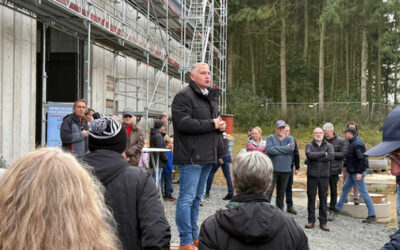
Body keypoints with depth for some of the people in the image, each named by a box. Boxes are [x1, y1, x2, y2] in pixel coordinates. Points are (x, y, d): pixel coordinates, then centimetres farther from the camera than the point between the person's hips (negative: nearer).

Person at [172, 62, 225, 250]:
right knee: (187, 198, -7)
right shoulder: (184, 96, -10)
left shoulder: (211, 97, 20)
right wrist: (212, 124, -16)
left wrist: (221, 126, 5)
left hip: (206, 157, 9)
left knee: (197, 197, 16)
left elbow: (215, 121, 29)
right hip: (190, 156, -9)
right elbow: (184, 123, -21)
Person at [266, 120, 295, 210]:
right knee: (268, 191, -11)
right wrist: (285, 149, -12)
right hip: (272, 169, -2)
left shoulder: (290, 138, 7)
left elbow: (291, 148, -14)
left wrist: (276, 149, -12)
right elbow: (269, 150, -16)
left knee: (281, 193, 11)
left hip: (285, 170, 2)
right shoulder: (270, 138, 2)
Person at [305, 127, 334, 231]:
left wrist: (316, 157, -13)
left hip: (324, 176, 0)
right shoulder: (309, 146, 5)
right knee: (311, 198, 3)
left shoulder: (328, 146, 7)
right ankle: (311, 221, 12)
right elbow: (309, 155, -17)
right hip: (312, 176, 0)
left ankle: (323, 222, 8)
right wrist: (324, 153, -13)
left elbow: (331, 156, -13)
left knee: (323, 198, 2)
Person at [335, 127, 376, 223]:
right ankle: (337, 208, 30)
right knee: (345, 189, 18)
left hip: (357, 173, -10)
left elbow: (362, 158, -26)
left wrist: (359, 172, -26)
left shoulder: (357, 144, -20)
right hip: (352, 172, 10)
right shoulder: (352, 142, 10)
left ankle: (372, 215, -1)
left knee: (364, 193, -6)